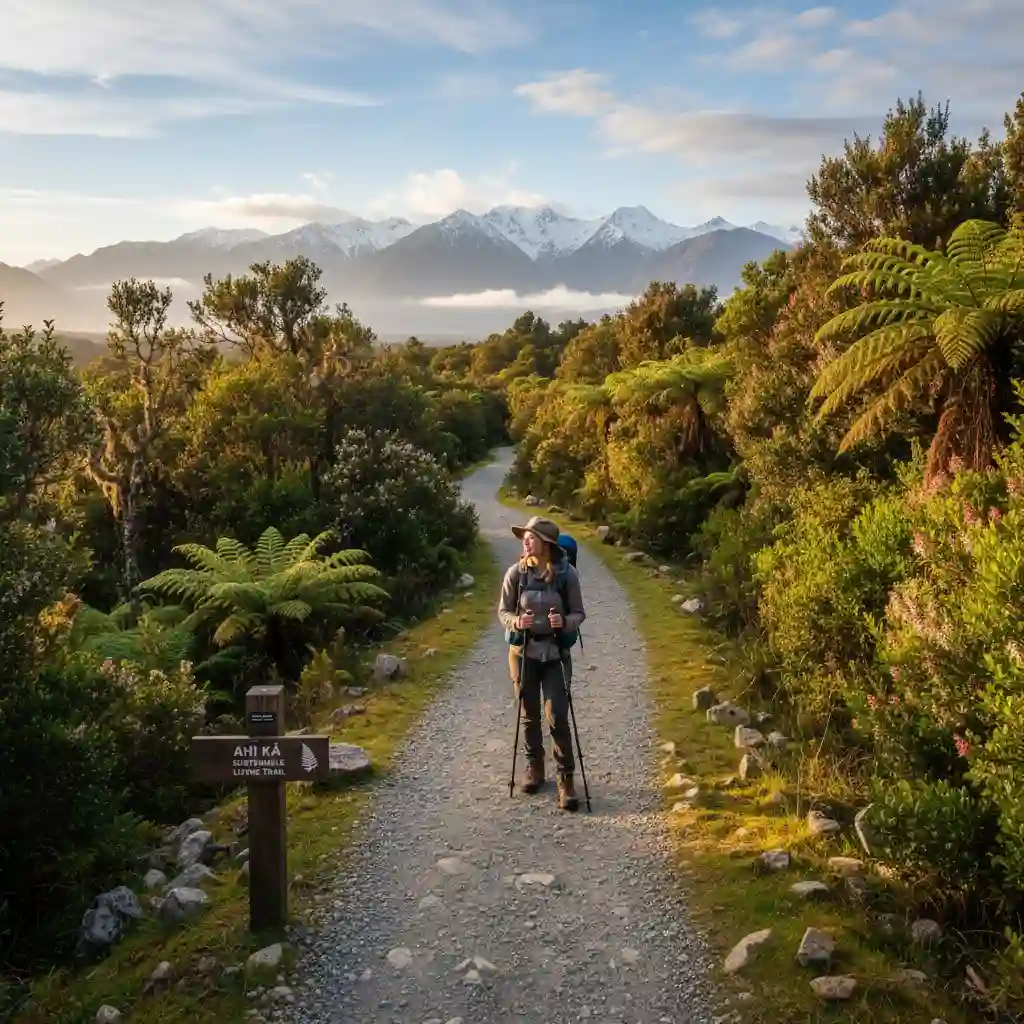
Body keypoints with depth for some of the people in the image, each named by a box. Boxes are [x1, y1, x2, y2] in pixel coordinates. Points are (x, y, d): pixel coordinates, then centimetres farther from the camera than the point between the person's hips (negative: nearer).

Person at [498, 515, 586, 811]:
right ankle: (534, 767, 31)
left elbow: (579, 613, -2)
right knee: (530, 715, 12)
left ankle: (565, 778, 4)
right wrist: (516, 621, -22)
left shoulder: (567, 573, -9)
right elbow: (503, 611, 0)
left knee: (557, 717, -7)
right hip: (523, 651, 2)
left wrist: (565, 621, -24)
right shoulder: (516, 572, -8)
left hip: (556, 653, -1)